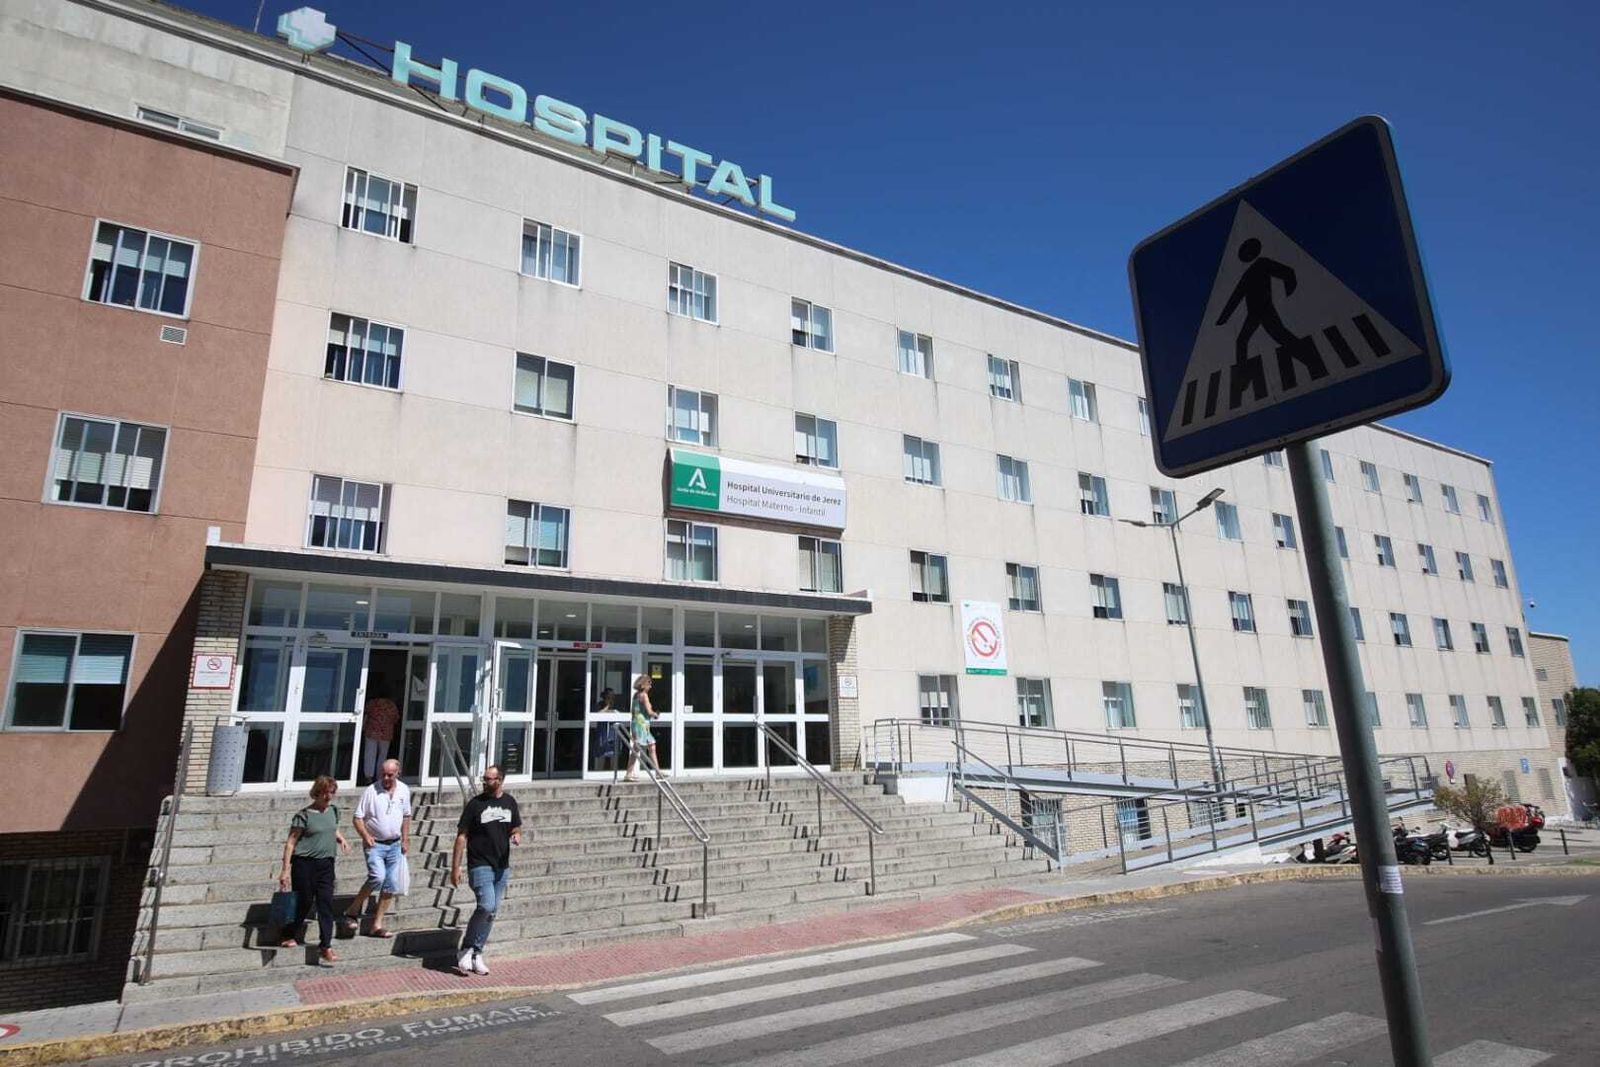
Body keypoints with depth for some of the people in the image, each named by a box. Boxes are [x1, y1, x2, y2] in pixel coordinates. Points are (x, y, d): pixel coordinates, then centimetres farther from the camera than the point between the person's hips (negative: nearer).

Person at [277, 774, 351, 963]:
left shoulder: (333, 811, 7)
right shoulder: (304, 815, -11)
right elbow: (291, 842, -10)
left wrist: (341, 839, 6)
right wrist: (286, 869, -14)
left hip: (326, 864, 5)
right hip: (304, 864, -5)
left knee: (326, 905, 1)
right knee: (304, 902, 7)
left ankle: (325, 948, 4)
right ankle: (290, 937, 33)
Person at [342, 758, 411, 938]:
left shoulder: (404, 791, 3)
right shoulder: (371, 791, -9)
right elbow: (358, 818, -7)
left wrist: (405, 839, 12)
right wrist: (365, 835, -21)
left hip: (394, 845, 5)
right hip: (375, 844, -4)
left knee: (391, 885, 3)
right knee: (378, 877, -23)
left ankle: (377, 925, 12)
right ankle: (353, 911, -3)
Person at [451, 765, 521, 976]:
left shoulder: (510, 802, 7)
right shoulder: (475, 803, -5)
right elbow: (462, 836, -4)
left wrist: (517, 835, -6)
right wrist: (455, 868, -8)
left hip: (502, 867, 5)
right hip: (480, 865, -5)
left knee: (491, 912, 9)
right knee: (486, 906, -19)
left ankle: (476, 954, 22)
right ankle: (466, 950, -1)